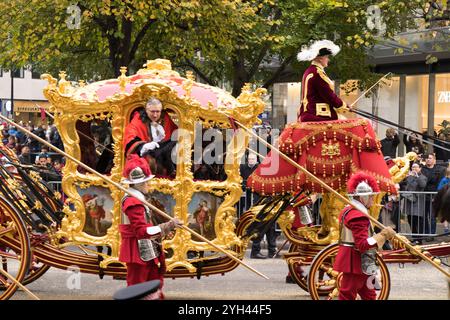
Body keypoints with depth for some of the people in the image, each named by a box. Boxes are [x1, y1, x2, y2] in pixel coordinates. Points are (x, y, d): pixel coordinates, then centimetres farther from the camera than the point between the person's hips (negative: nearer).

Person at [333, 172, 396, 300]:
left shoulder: (348, 210, 13)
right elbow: (363, 245, -27)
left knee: (369, 295, 16)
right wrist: (383, 235, -25)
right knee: (347, 297, -4)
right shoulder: (358, 215, -21)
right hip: (355, 264, -11)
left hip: (354, 262, 11)